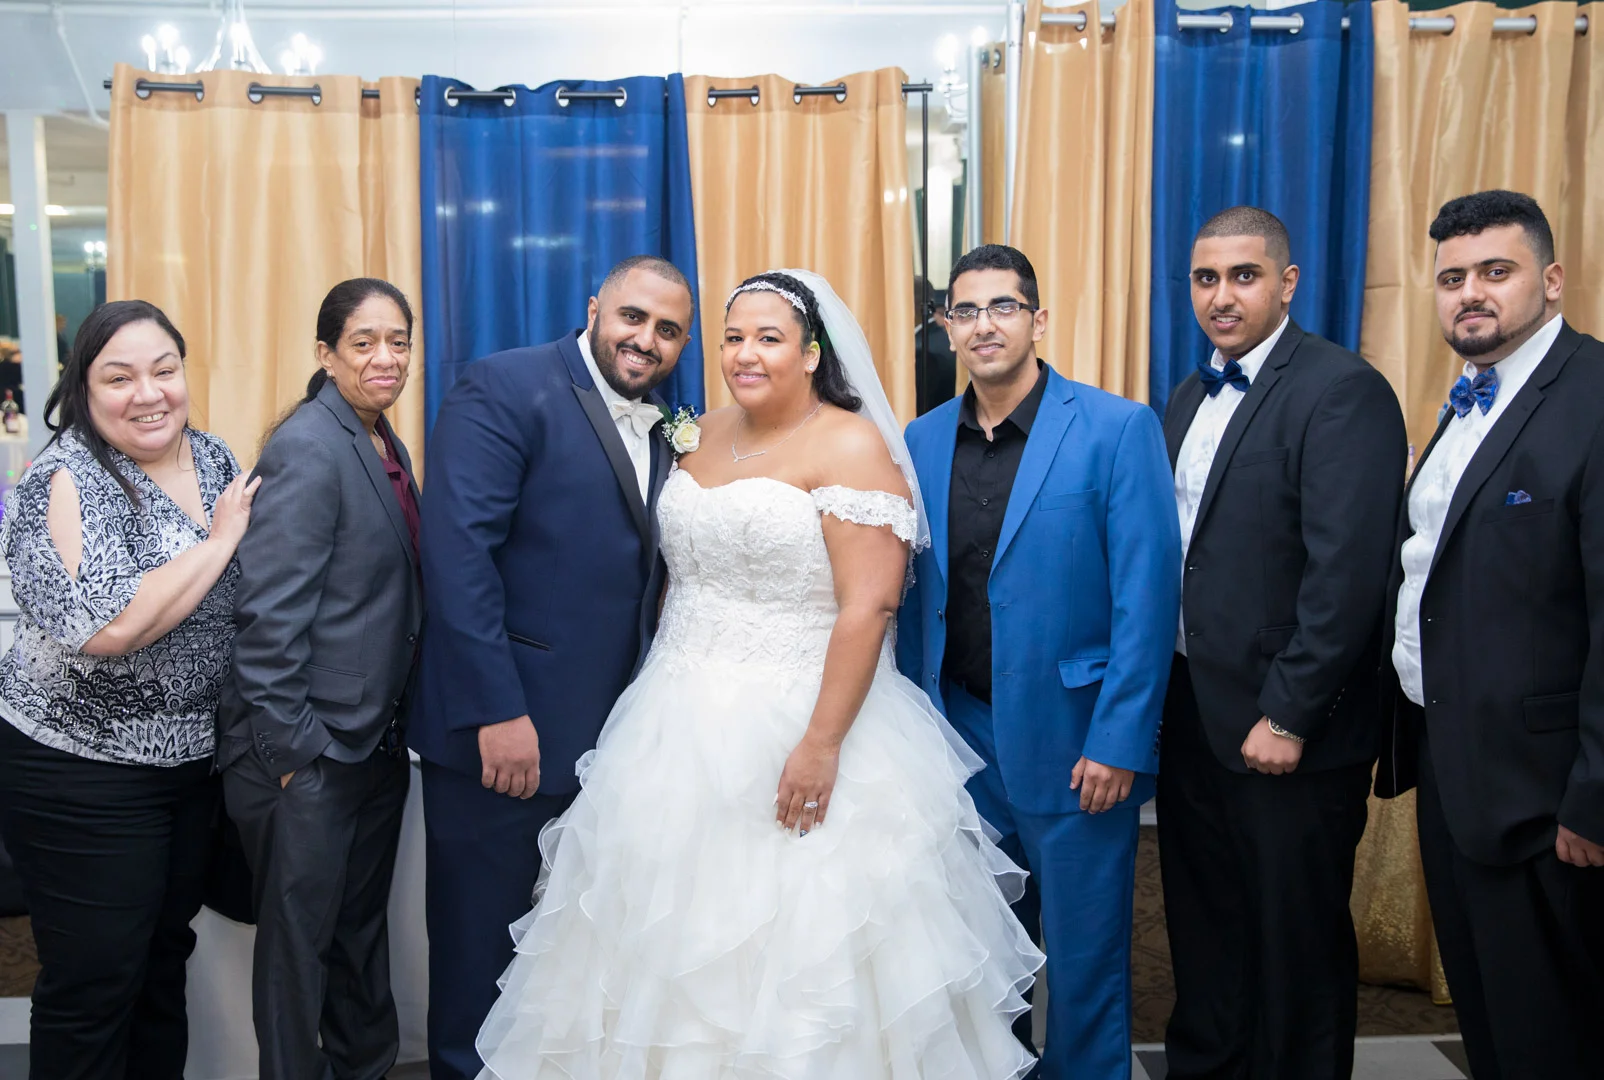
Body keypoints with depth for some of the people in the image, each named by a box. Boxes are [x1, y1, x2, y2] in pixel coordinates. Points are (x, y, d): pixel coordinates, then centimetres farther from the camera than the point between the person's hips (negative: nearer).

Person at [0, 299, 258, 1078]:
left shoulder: (211, 458, 3)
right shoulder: (65, 480, -18)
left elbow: (245, 586, 16)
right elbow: (109, 627, -31)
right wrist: (220, 538, -22)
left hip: (192, 758, 7)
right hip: (82, 773, -6)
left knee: (167, 956, 20)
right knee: (96, 983, 6)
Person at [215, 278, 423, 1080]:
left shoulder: (384, 444, 9)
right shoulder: (307, 449, -17)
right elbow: (268, 612, -21)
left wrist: (398, 722, 10)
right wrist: (288, 749, -18)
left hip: (377, 737, 8)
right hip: (311, 749, -8)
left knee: (363, 923, 22)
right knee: (300, 938, 9)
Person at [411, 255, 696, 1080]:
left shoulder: (666, 433, 11)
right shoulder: (505, 390, -11)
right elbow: (458, 553, -19)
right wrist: (496, 711, -22)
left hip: (609, 737, 7)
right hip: (503, 733, -6)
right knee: (483, 946, 10)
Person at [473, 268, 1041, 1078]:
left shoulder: (850, 446, -11)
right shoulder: (705, 436, 11)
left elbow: (869, 607, -18)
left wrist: (822, 744, -23)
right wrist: (662, 693, 14)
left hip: (797, 726, -6)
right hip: (682, 728, 7)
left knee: (794, 940, 3)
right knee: (673, 942, 13)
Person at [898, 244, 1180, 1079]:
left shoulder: (1118, 429, -9)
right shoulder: (922, 441, 6)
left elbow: (1147, 593, -11)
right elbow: (914, 597, 10)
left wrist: (1119, 741, -15)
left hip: (1073, 743, -4)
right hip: (961, 735, 4)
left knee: (1083, 959, 10)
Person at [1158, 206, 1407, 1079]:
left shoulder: (1343, 391, -14)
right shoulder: (1190, 399, 12)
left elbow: (1347, 573, -20)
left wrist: (1288, 718, -20)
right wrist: (1165, 694, 7)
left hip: (1283, 726, -7)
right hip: (1191, 713, 8)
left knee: (1296, 941, 10)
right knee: (1203, 925, 20)